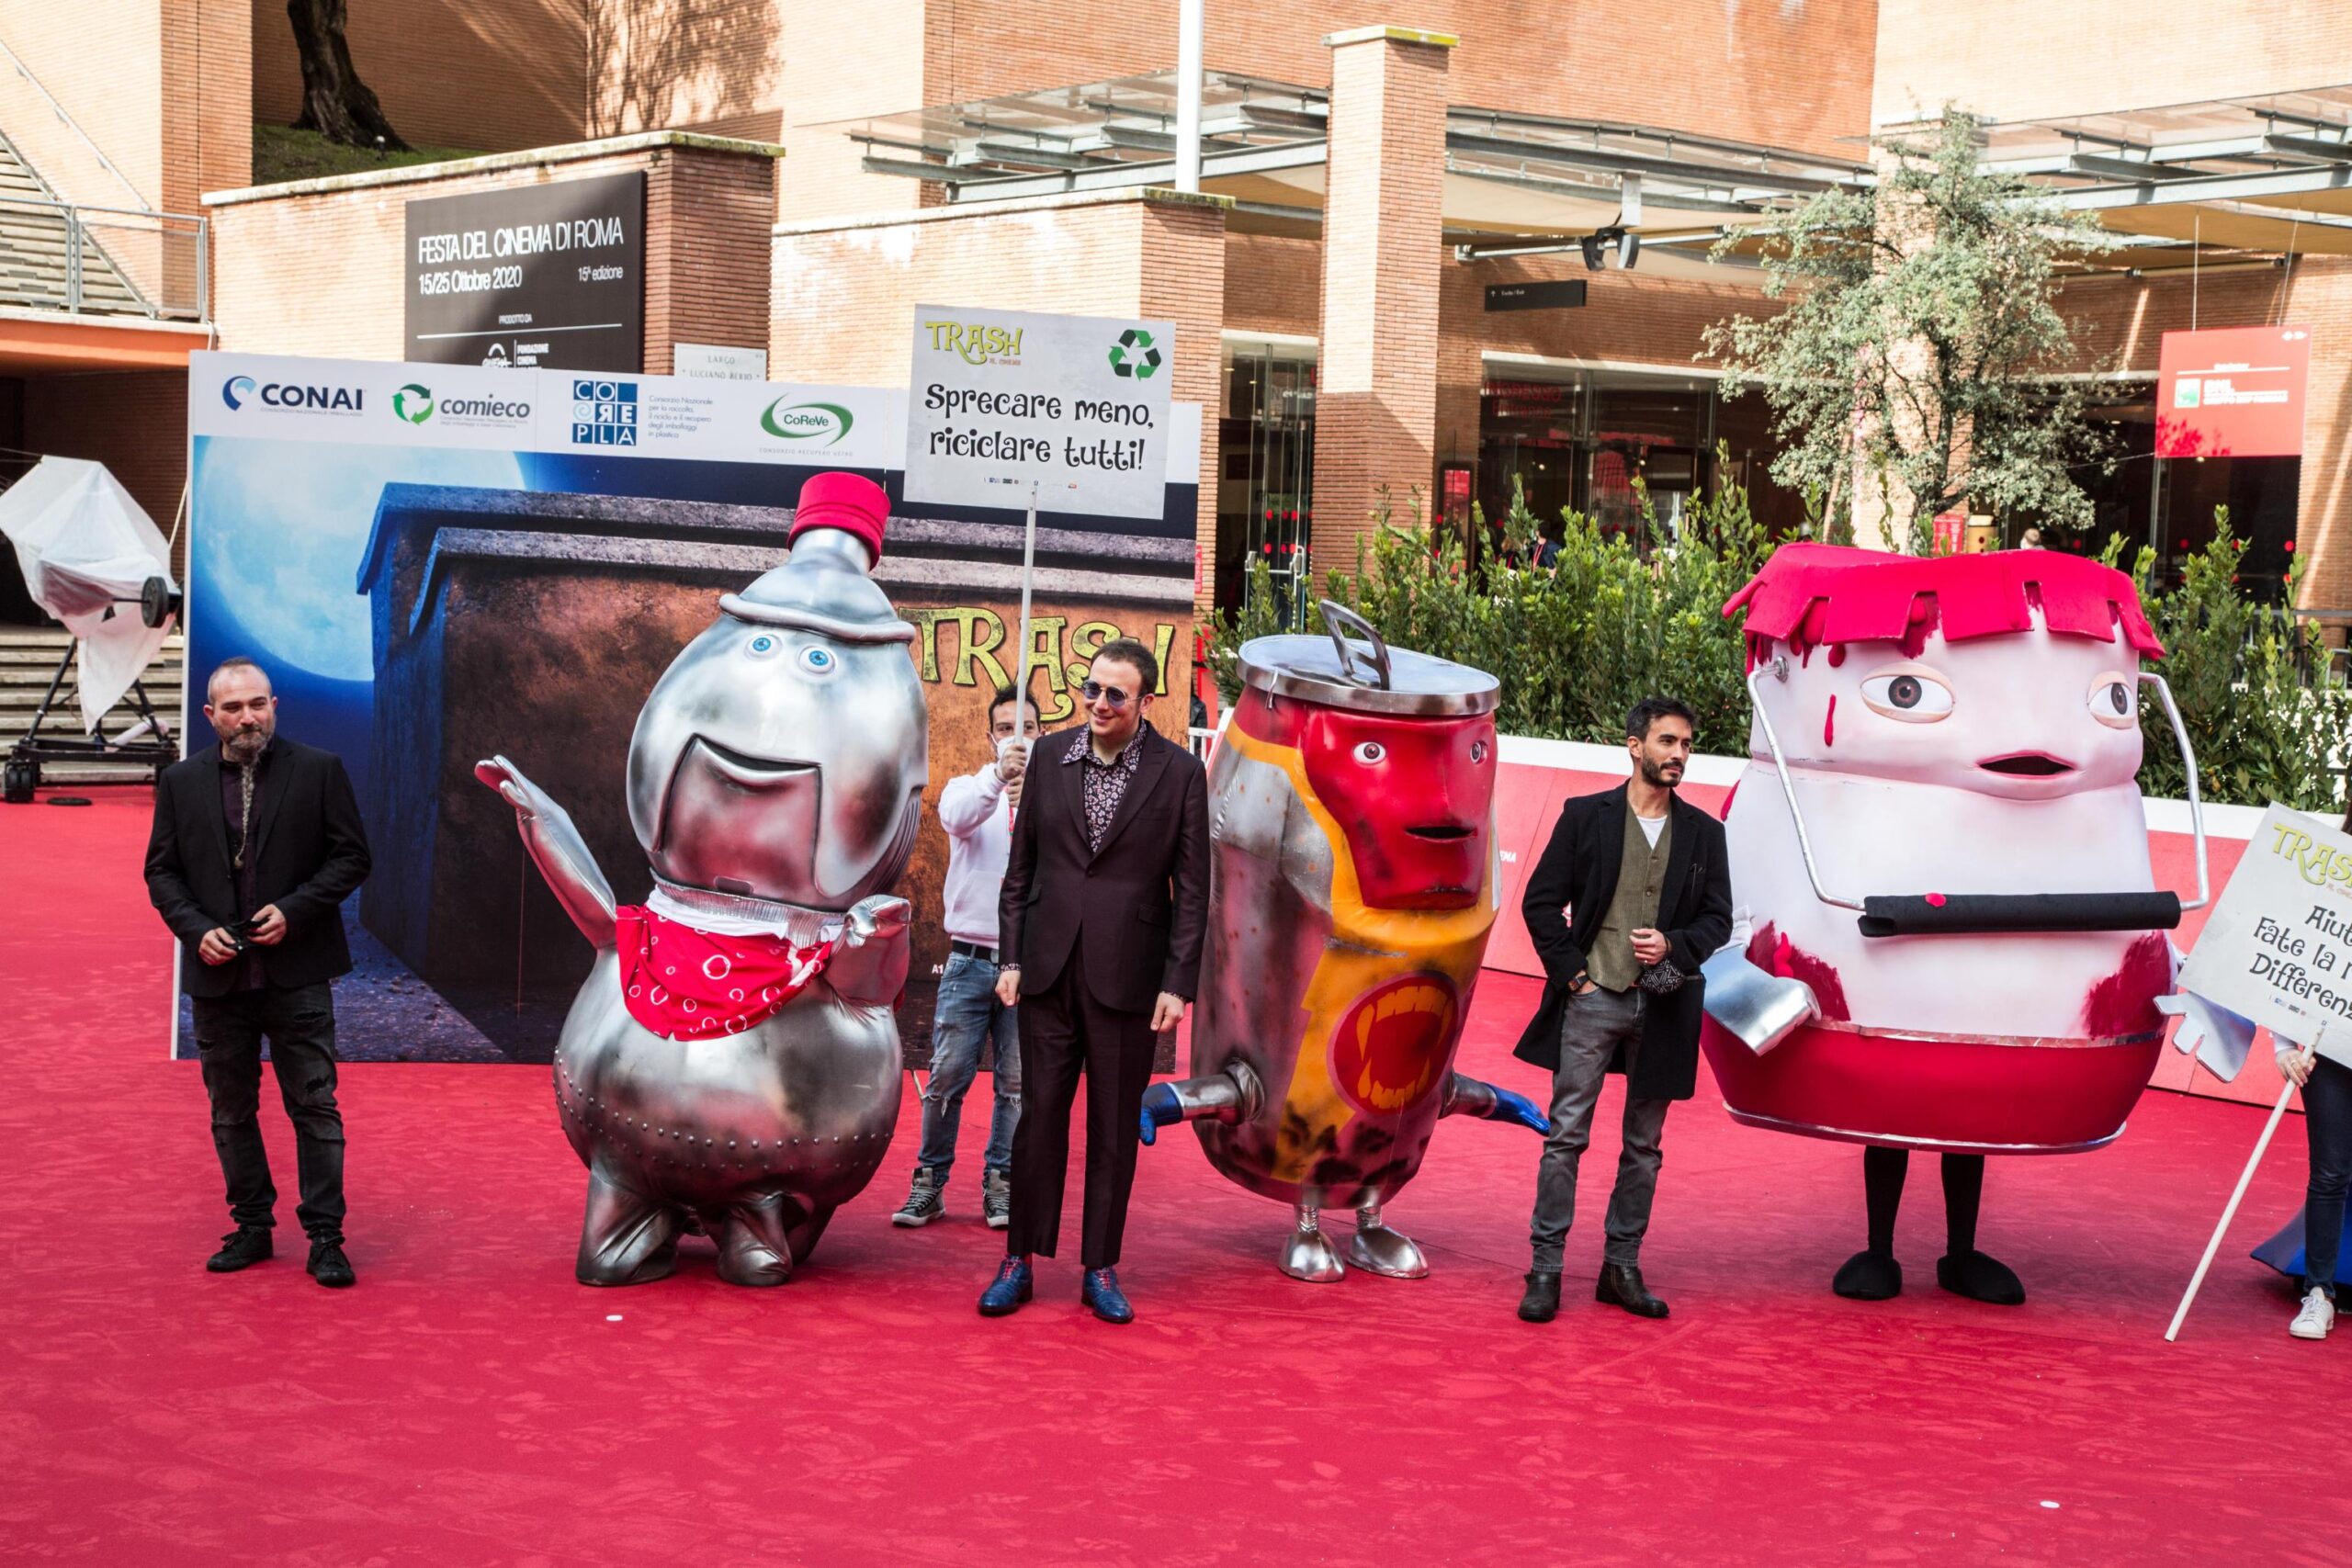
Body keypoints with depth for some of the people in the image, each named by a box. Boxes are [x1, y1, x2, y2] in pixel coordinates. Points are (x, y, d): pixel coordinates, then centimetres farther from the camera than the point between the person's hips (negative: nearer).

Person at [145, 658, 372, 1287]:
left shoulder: (320, 770, -1)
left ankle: (325, 1237, 3)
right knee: (231, 1111, 11)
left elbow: (351, 856, 0)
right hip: (218, 974, 3)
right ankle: (251, 1227, 23)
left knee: (315, 1107, -2)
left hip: (297, 972, -3)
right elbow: (162, 870, 8)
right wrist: (196, 929, -8)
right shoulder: (181, 782, 6)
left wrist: (293, 910, -12)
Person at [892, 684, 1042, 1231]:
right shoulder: (969, 787, 6)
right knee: (947, 1077, -1)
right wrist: (997, 779, -37)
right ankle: (928, 1184, 9)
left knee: (1017, 1083, 3)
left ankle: (1001, 1186, 13)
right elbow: (957, 817, -18)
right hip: (970, 959, 0)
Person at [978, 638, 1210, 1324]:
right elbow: (1020, 866, 9)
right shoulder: (1049, 756, 5)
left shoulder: (1179, 772, -3)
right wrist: (1011, 957, 4)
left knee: (1115, 1128, 6)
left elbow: (1192, 888, -3)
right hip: (1049, 969, 2)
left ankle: (1101, 1270, 15)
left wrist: (1178, 982, -7)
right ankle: (1019, 1261, 15)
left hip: (1127, 977, -2)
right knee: (1039, 1115, 6)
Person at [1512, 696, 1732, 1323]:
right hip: (1592, 998, -3)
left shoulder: (1704, 832, 9)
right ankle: (1545, 1268, 1)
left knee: (1644, 1145, 8)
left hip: (1662, 1006, 3)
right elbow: (1541, 901, 2)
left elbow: (1718, 918, 10)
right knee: (1566, 1135, -4)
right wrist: (1572, 973, -5)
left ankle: (1623, 1267, 16)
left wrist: (1673, 945, -10)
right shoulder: (1585, 815, 2)